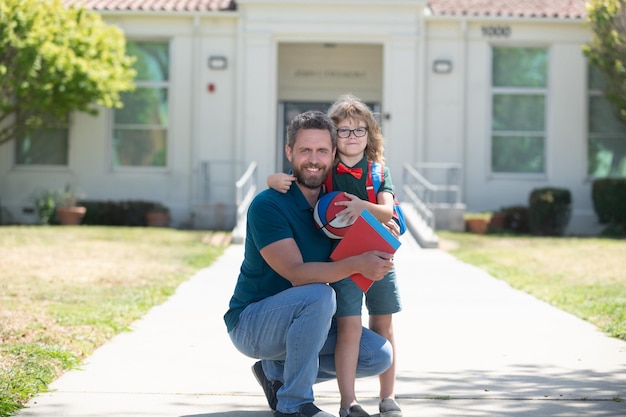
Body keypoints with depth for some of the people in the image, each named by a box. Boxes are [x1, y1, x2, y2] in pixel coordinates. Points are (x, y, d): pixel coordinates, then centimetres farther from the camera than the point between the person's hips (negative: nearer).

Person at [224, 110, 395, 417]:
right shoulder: (267, 205, -21)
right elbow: (296, 273, -29)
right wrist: (357, 264, -40)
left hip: (302, 320, 7)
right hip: (250, 322, -7)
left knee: (378, 355, -3)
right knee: (319, 295, -34)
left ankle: (275, 371, 10)